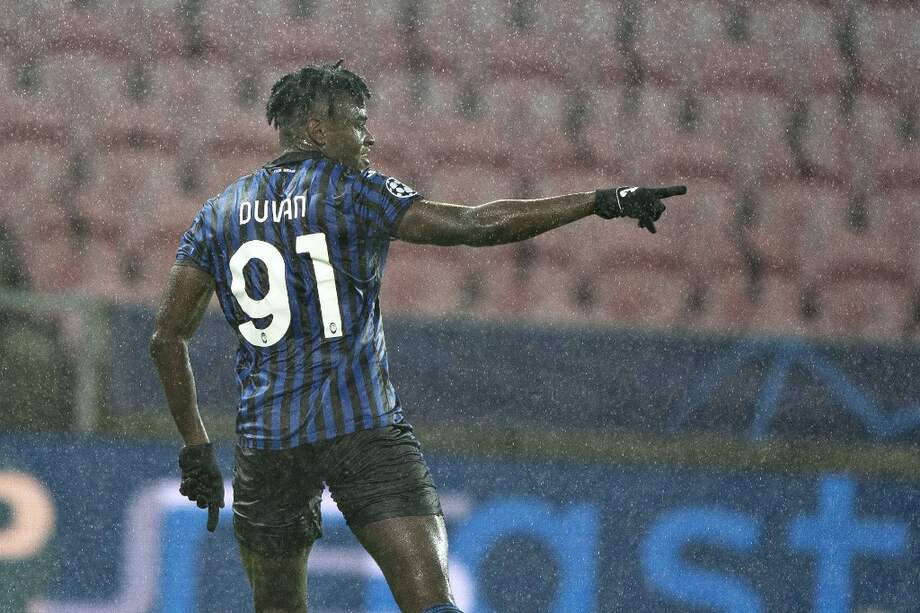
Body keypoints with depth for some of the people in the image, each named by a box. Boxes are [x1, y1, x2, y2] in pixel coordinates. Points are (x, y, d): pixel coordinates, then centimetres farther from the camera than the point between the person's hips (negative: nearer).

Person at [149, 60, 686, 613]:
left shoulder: (220, 214, 12)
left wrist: (196, 448, 13)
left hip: (267, 441, 4)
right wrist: (604, 202, -10)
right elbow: (476, 225, -11)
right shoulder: (354, 193, -2)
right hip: (367, 432, -4)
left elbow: (168, 338, 9)